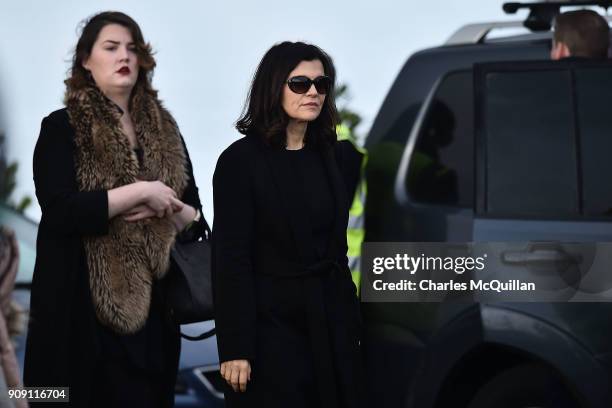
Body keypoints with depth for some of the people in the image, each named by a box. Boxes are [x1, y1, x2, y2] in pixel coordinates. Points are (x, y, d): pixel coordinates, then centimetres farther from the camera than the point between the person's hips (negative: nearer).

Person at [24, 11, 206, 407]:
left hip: (150, 306, 5)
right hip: (83, 307, -4)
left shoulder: (163, 131, 12)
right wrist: (140, 191, -16)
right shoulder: (62, 128, -2)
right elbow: (60, 211, -16)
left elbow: (194, 213, 13)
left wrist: (163, 209, -9)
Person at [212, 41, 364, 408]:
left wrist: (352, 320, 11)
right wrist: (235, 349, -16)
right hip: (273, 323, -5)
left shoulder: (329, 155, 9)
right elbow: (231, 259, -12)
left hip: (331, 322, 6)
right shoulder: (242, 160, -9)